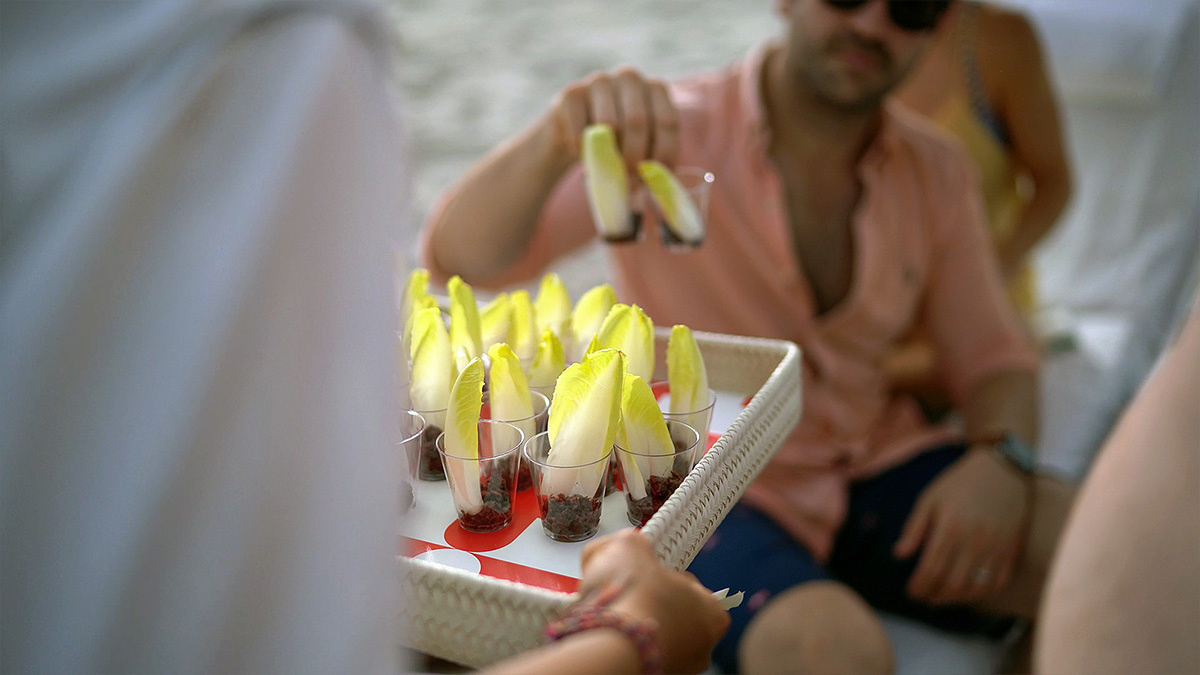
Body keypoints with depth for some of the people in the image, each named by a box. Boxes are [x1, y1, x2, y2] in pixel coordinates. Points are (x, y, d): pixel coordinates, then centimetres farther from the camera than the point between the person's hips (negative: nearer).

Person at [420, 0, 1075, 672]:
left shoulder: (937, 171, 3)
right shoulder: (662, 134, -13)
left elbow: (994, 360, 8)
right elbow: (459, 256, -23)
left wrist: (998, 461, -15)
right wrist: (557, 141, -43)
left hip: (880, 464, 5)